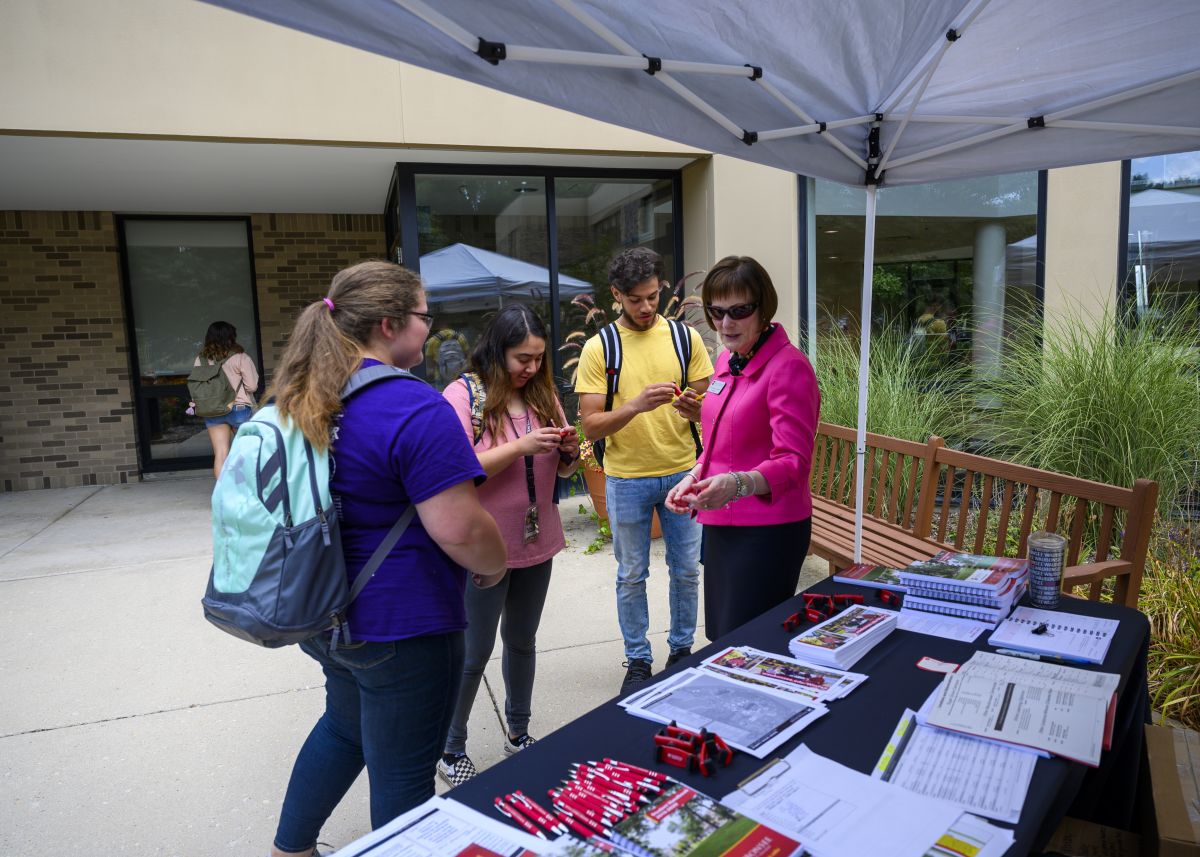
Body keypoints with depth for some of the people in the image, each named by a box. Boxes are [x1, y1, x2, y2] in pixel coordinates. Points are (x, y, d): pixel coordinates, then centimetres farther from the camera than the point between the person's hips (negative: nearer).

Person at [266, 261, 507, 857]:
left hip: (324, 614, 9)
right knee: (402, 776, 11)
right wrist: (494, 567, -6)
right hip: (401, 628, -9)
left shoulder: (303, 400, 3)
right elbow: (460, 529, -27)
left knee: (346, 725, 31)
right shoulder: (416, 409, -24)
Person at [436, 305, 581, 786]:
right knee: (475, 652, 6)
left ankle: (519, 733, 36)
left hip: (537, 544, 5)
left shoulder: (543, 395, 5)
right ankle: (451, 750, 25)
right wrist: (521, 446, -27)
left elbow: (561, 471, 13)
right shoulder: (462, 395, -12)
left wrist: (569, 452, -10)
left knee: (522, 642, 19)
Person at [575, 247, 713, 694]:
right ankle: (638, 659, 29)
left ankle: (682, 648, 35)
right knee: (631, 576, 11)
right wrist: (635, 405, -29)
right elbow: (591, 426, -12)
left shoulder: (686, 337, -1)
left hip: (682, 472, 2)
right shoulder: (598, 347, -8)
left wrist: (694, 407, -22)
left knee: (686, 570, 14)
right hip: (626, 479, -1)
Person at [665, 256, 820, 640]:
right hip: (720, 524, 8)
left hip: (768, 531, -8)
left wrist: (737, 484, -36)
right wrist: (693, 478, 6)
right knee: (719, 640, 17)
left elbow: (794, 461, -20)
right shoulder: (726, 363, 11)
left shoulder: (789, 366, -14)